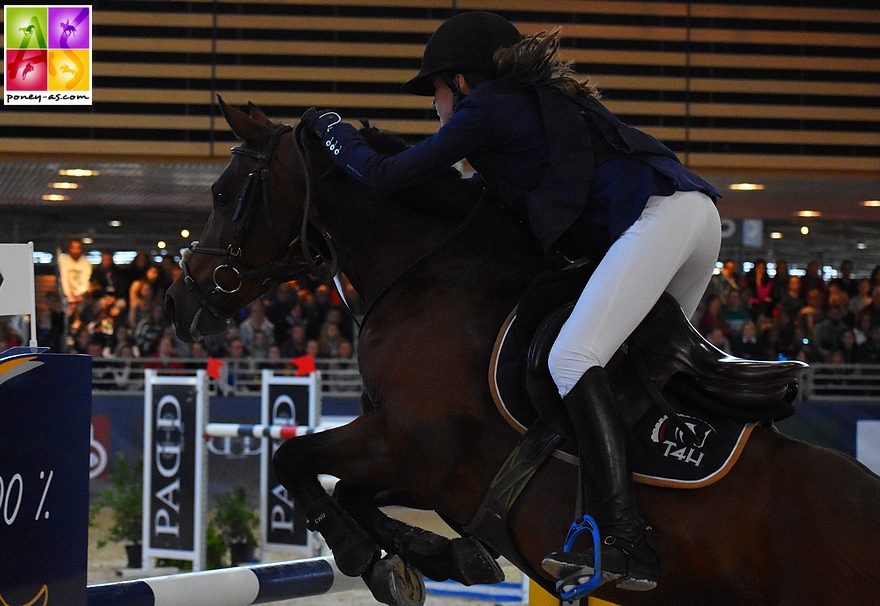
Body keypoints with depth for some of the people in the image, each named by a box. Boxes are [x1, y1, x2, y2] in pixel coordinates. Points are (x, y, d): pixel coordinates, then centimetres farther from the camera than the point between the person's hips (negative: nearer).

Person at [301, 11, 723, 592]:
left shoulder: (483, 111, 4)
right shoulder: (533, 102, 31)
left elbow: (386, 175, 5)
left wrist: (329, 125, 21)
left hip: (655, 217, -10)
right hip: (699, 214, 10)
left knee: (571, 356, -19)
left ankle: (626, 541, -30)